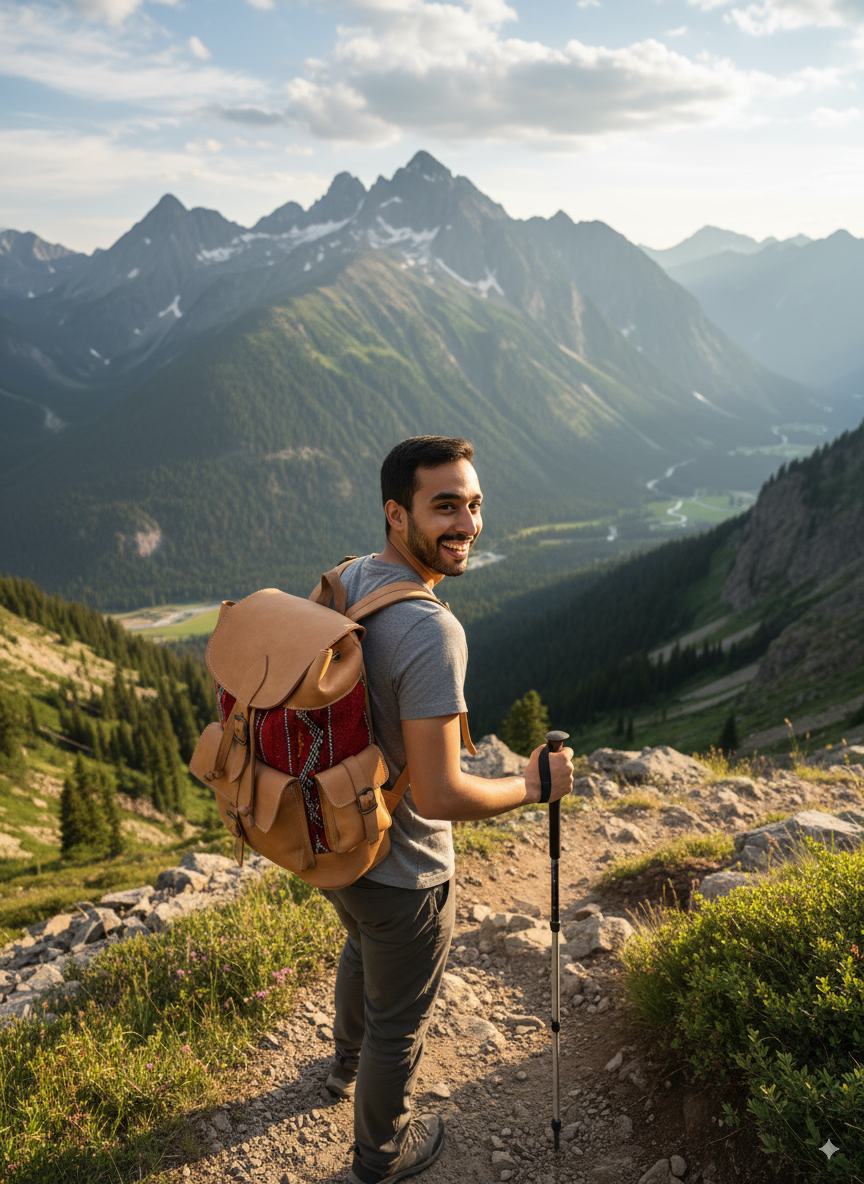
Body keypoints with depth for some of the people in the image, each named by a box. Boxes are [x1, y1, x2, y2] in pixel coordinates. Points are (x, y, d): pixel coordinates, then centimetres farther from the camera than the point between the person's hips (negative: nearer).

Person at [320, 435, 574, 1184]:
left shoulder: (344, 581, -7)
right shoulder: (432, 632, -34)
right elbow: (438, 797, -32)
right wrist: (535, 785, -16)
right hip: (400, 870, -8)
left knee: (365, 950, 37)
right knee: (399, 1016, 20)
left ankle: (349, 1064, 66)